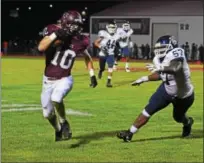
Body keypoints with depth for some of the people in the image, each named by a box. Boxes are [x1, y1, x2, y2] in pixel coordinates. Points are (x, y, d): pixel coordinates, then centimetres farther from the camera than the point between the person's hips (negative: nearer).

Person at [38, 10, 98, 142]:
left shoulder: (79, 41, -9)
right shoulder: (53, 31, -13)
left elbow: (87, 57, 10)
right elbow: (41, 47, -28)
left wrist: (92, 74, 5)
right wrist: (55, 35, -34)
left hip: (64, 79, -1)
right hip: (48, 80, 1)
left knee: (56, 99, -32)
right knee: (48, 114, 10)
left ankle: (64, 123, -5)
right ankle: (58, 130, 42)